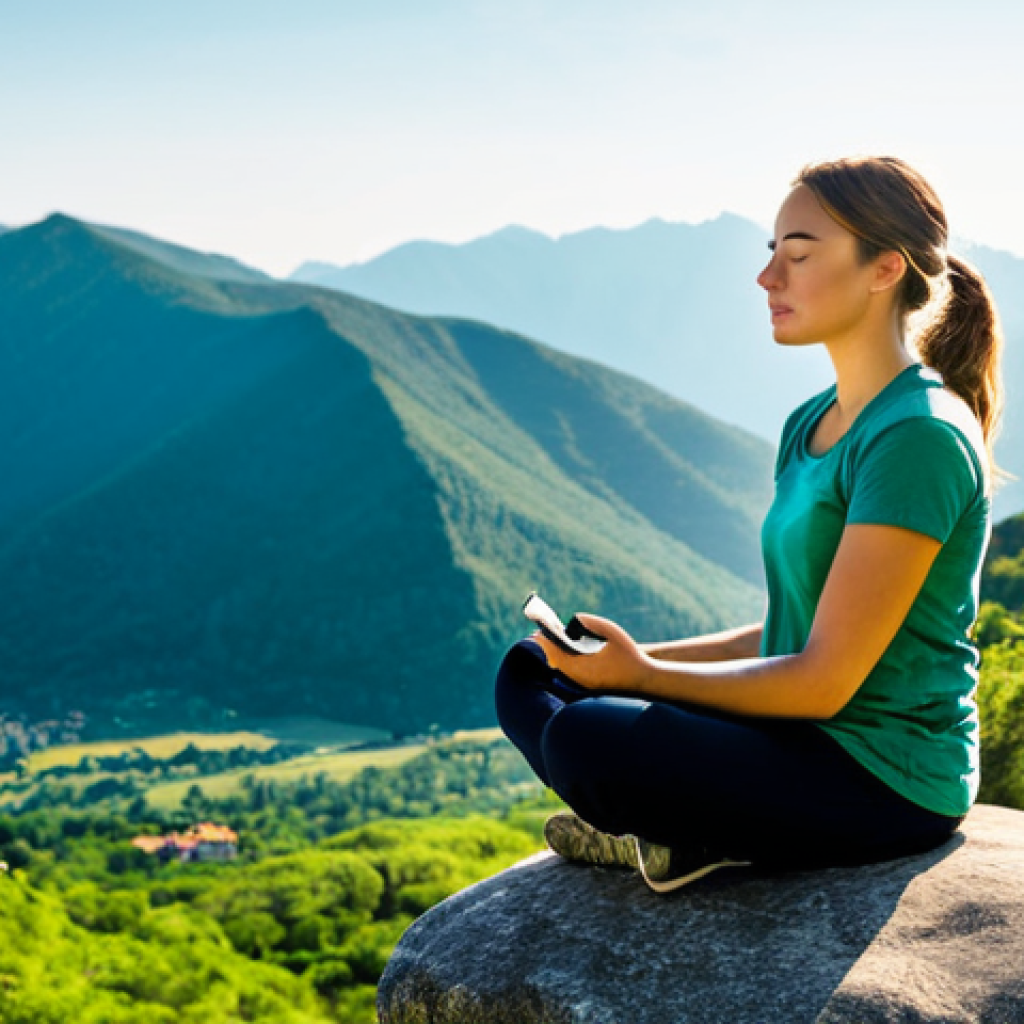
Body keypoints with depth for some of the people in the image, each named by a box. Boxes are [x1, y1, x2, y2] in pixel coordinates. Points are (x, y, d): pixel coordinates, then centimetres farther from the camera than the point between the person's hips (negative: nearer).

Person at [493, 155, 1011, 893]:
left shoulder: (919, 438, -19)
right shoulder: (811, 425, 10)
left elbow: (826, 679, -20)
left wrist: (642, 675, -14)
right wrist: (641, 656, 2)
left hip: (887, 779, -9)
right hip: (810, 743, 9)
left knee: (584, 741, -28)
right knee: (529, 676, 4)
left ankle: (693, 839, -2)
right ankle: (699, 837, -3)